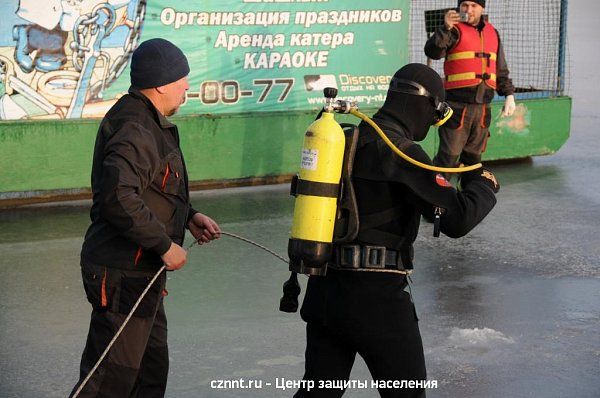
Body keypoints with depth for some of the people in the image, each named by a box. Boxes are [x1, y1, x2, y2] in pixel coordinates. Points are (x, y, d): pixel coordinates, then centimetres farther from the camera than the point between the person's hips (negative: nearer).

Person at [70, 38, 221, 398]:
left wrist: (189, 216, 11)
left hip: (142, 272, 11)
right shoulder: (134, 131, -22)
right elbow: (119, 199, -34)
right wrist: (165, 245, -26)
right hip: (123, 275, -11)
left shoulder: (150, 124, 14)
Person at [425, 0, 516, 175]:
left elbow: (501, 69, 22)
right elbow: (432, 52, -22)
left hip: (482, 106, 6)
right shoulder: (455, 30, -4)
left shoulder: (492, 33, 14)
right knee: (448, 155, -8)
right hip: (457, 105, -6)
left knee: (473, 155, 14)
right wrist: (446, 28, -35)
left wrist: (509, 94, 15)